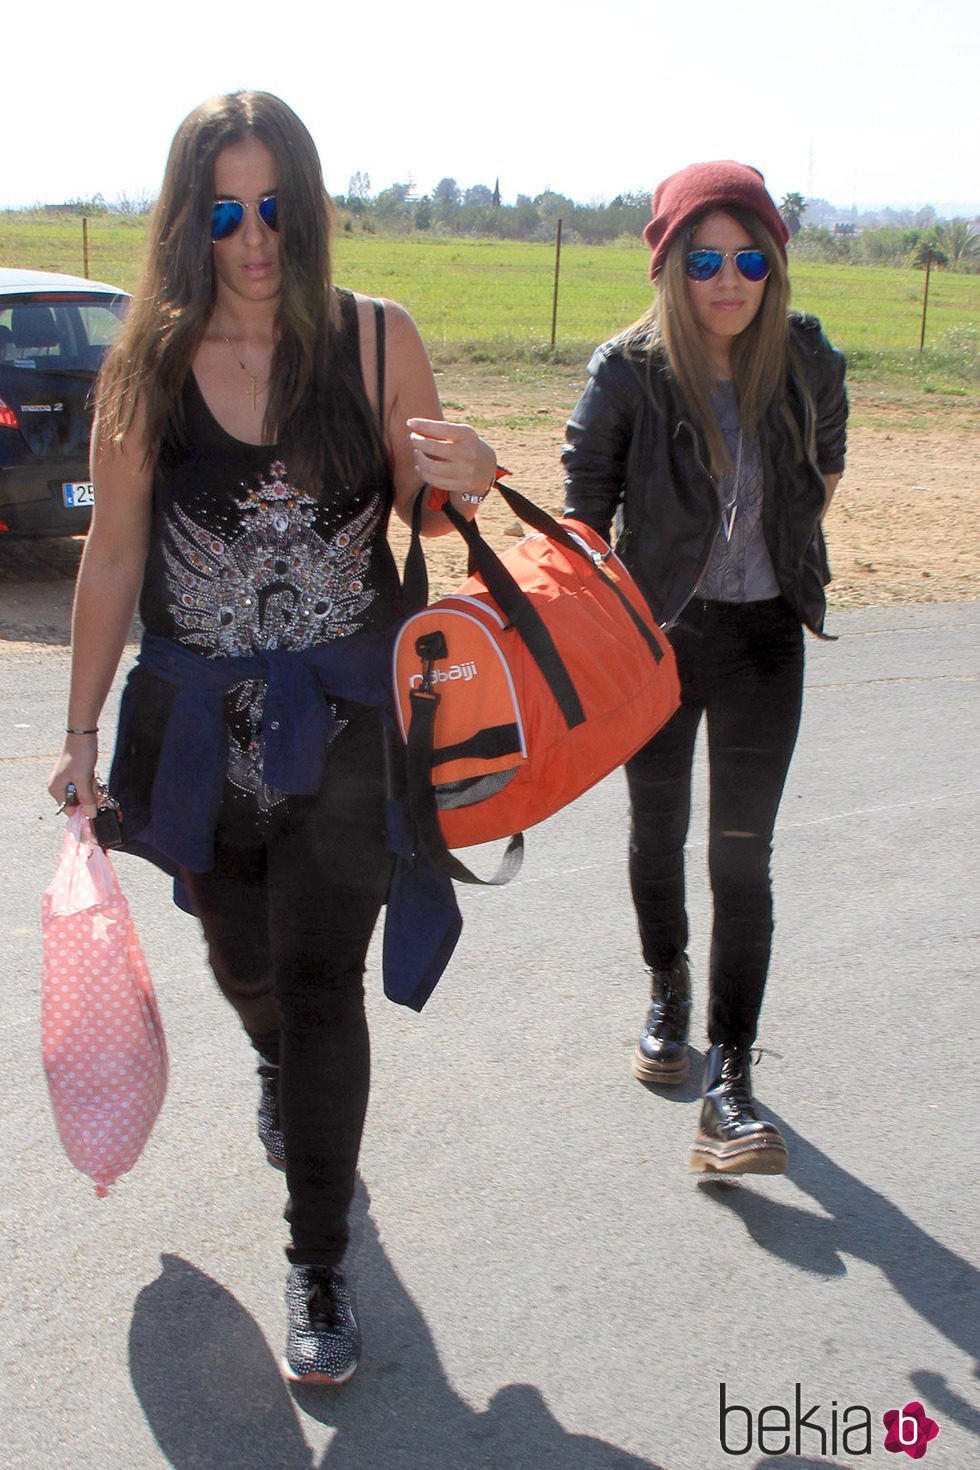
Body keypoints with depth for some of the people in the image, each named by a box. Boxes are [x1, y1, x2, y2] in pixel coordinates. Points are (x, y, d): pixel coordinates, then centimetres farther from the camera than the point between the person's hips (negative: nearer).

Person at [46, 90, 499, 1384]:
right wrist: (82, 732, 4)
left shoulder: (376, 341, -6)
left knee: (321, 982, -6)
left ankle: (319, 1269, 9)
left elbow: (420, 511, 6)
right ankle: (280, 1070, 57)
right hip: (195, 716, 2)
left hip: (342, 709, -2)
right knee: (243, 960, 20)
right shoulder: (148, 368, -4)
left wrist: (466, 484, -18)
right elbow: (114, 557, 2)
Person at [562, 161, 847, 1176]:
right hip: (655, 634, 0)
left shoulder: (807, 363, -6)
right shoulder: (628, 373, -13)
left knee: (742, 854, -7)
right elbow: (585, 512, -6)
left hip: (764, 638, 0)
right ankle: (667, 990, 43)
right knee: (658, 830, 15)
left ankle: (728, 1083, -4)